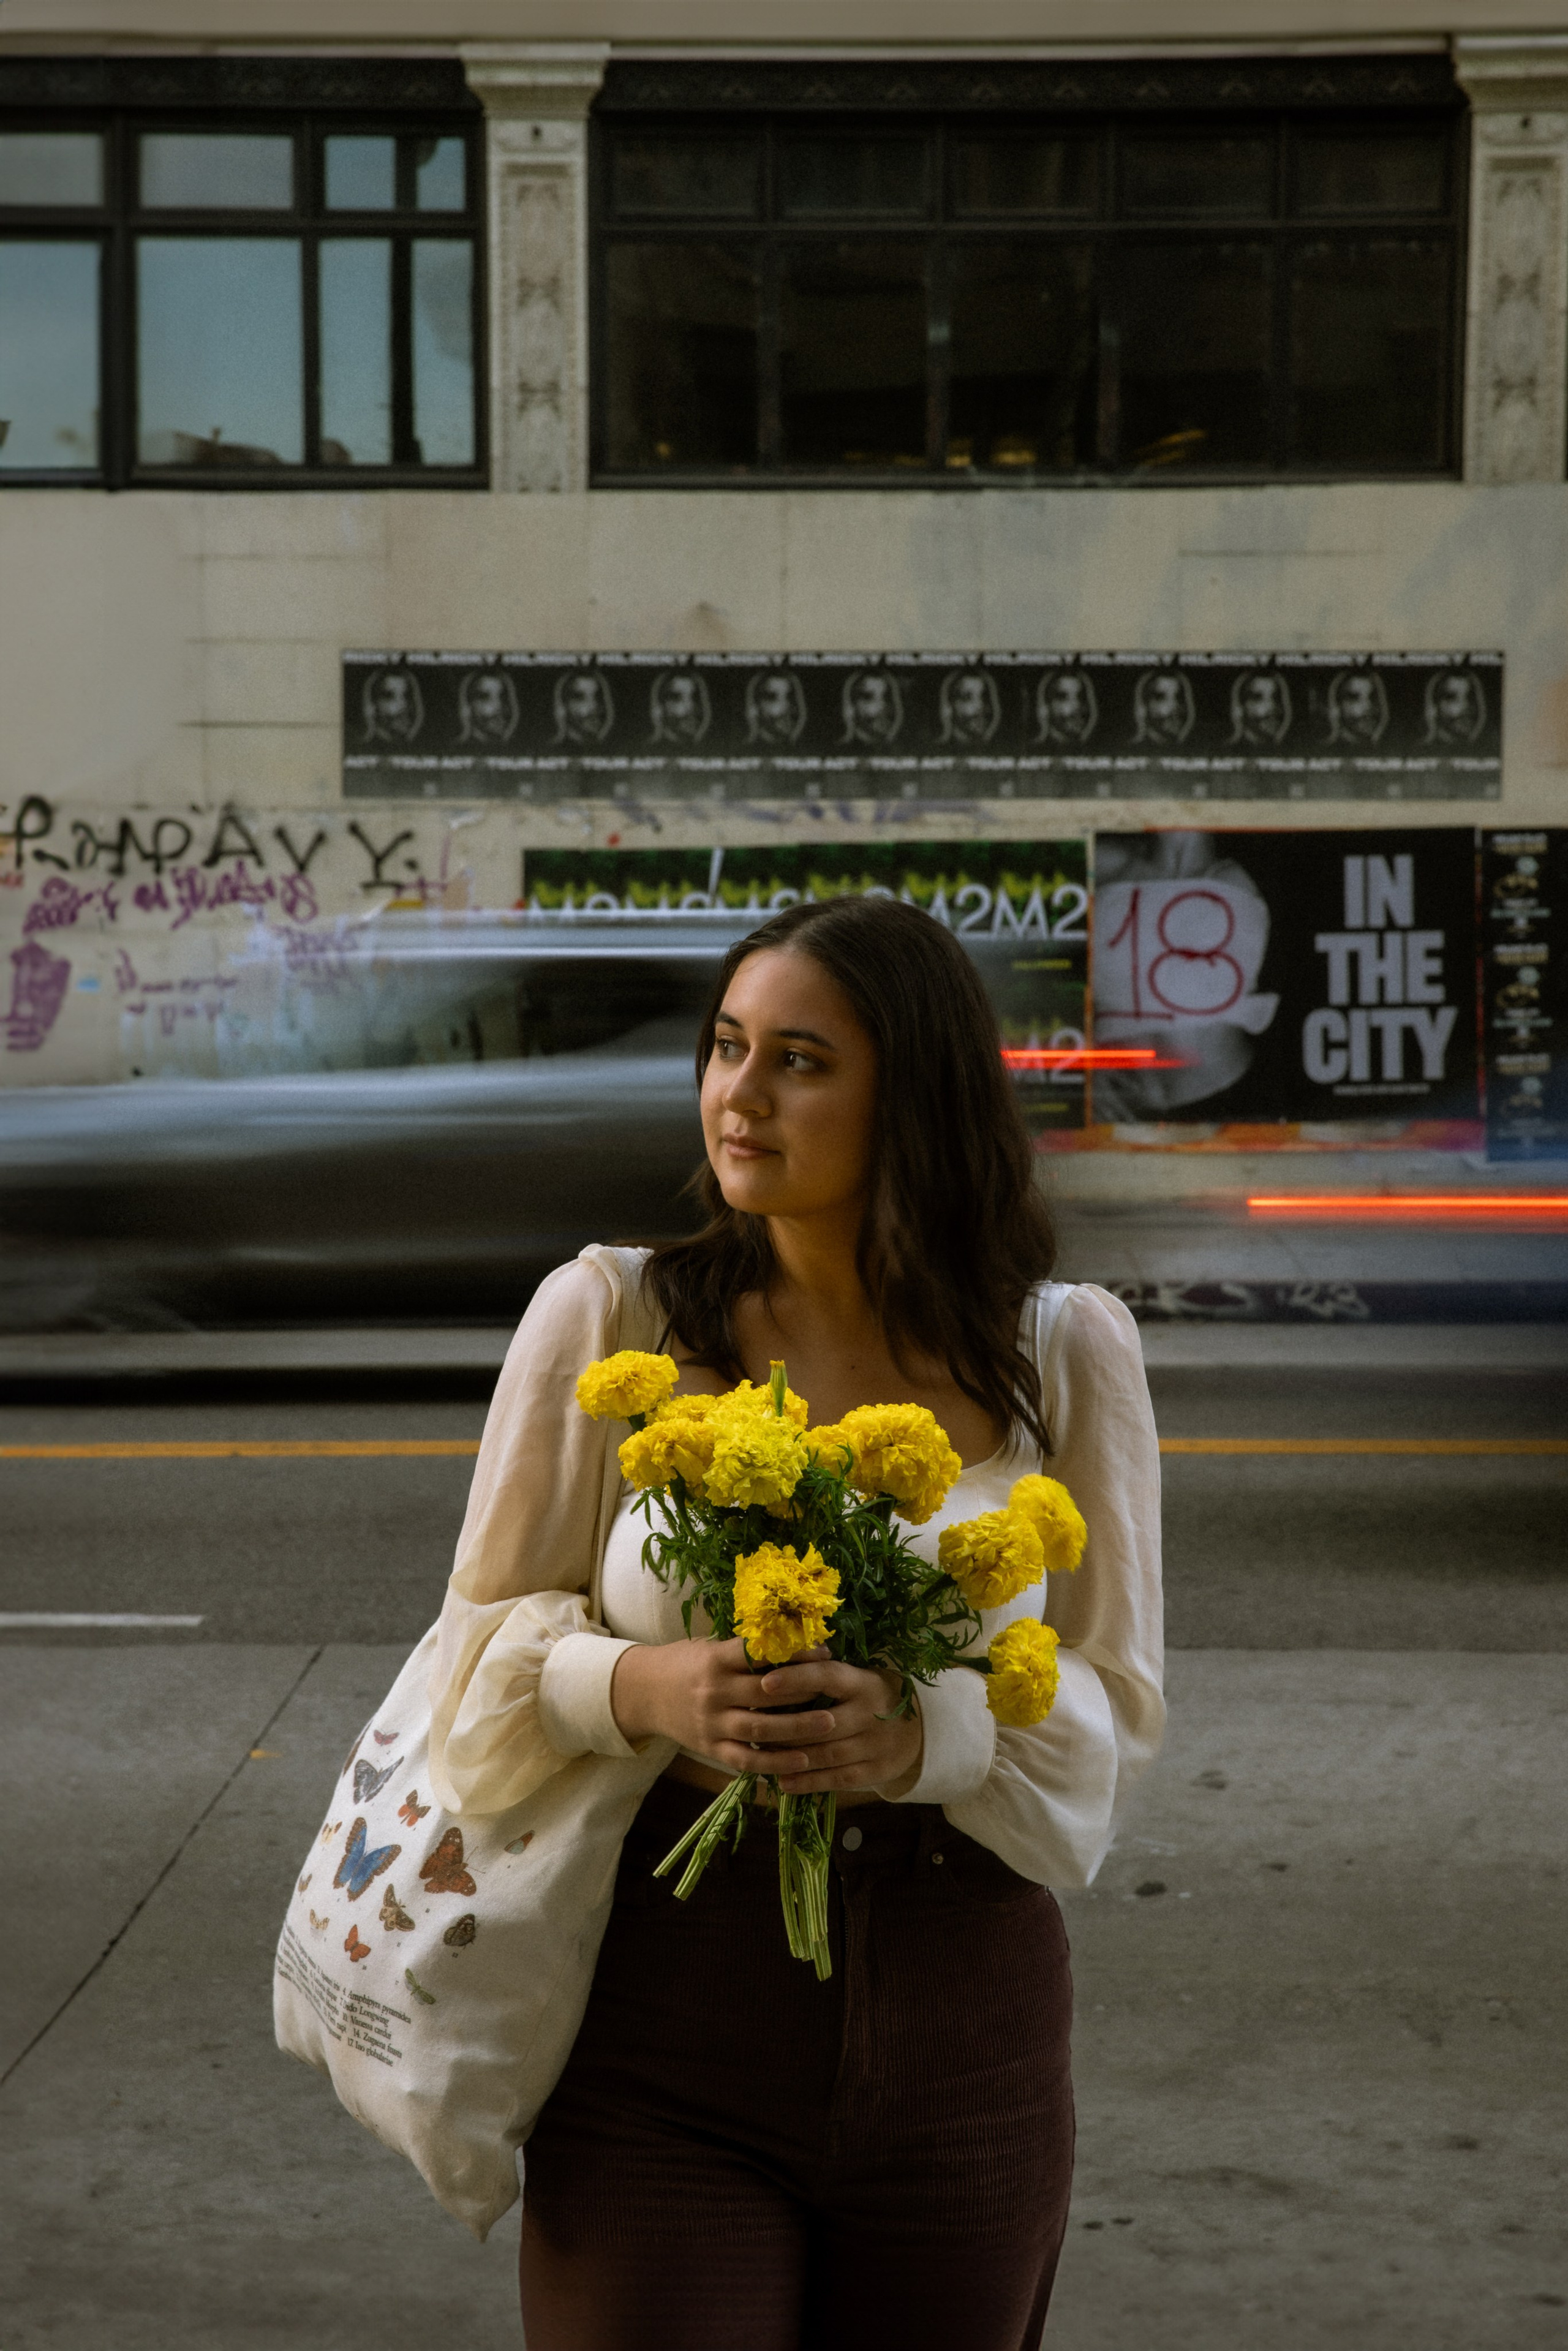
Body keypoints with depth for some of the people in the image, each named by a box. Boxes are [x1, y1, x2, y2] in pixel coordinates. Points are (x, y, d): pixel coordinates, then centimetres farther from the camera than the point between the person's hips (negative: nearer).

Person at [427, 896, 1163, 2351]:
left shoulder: (1066, 1355, 1)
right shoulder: (609, 1316, -2)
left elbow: (1113, 1710, 0)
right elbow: (488, 1646, 2)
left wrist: (926, 1735, -21)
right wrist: (639, 1687, -21)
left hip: (962, 2057, 2)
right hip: (664, 2053, -1)